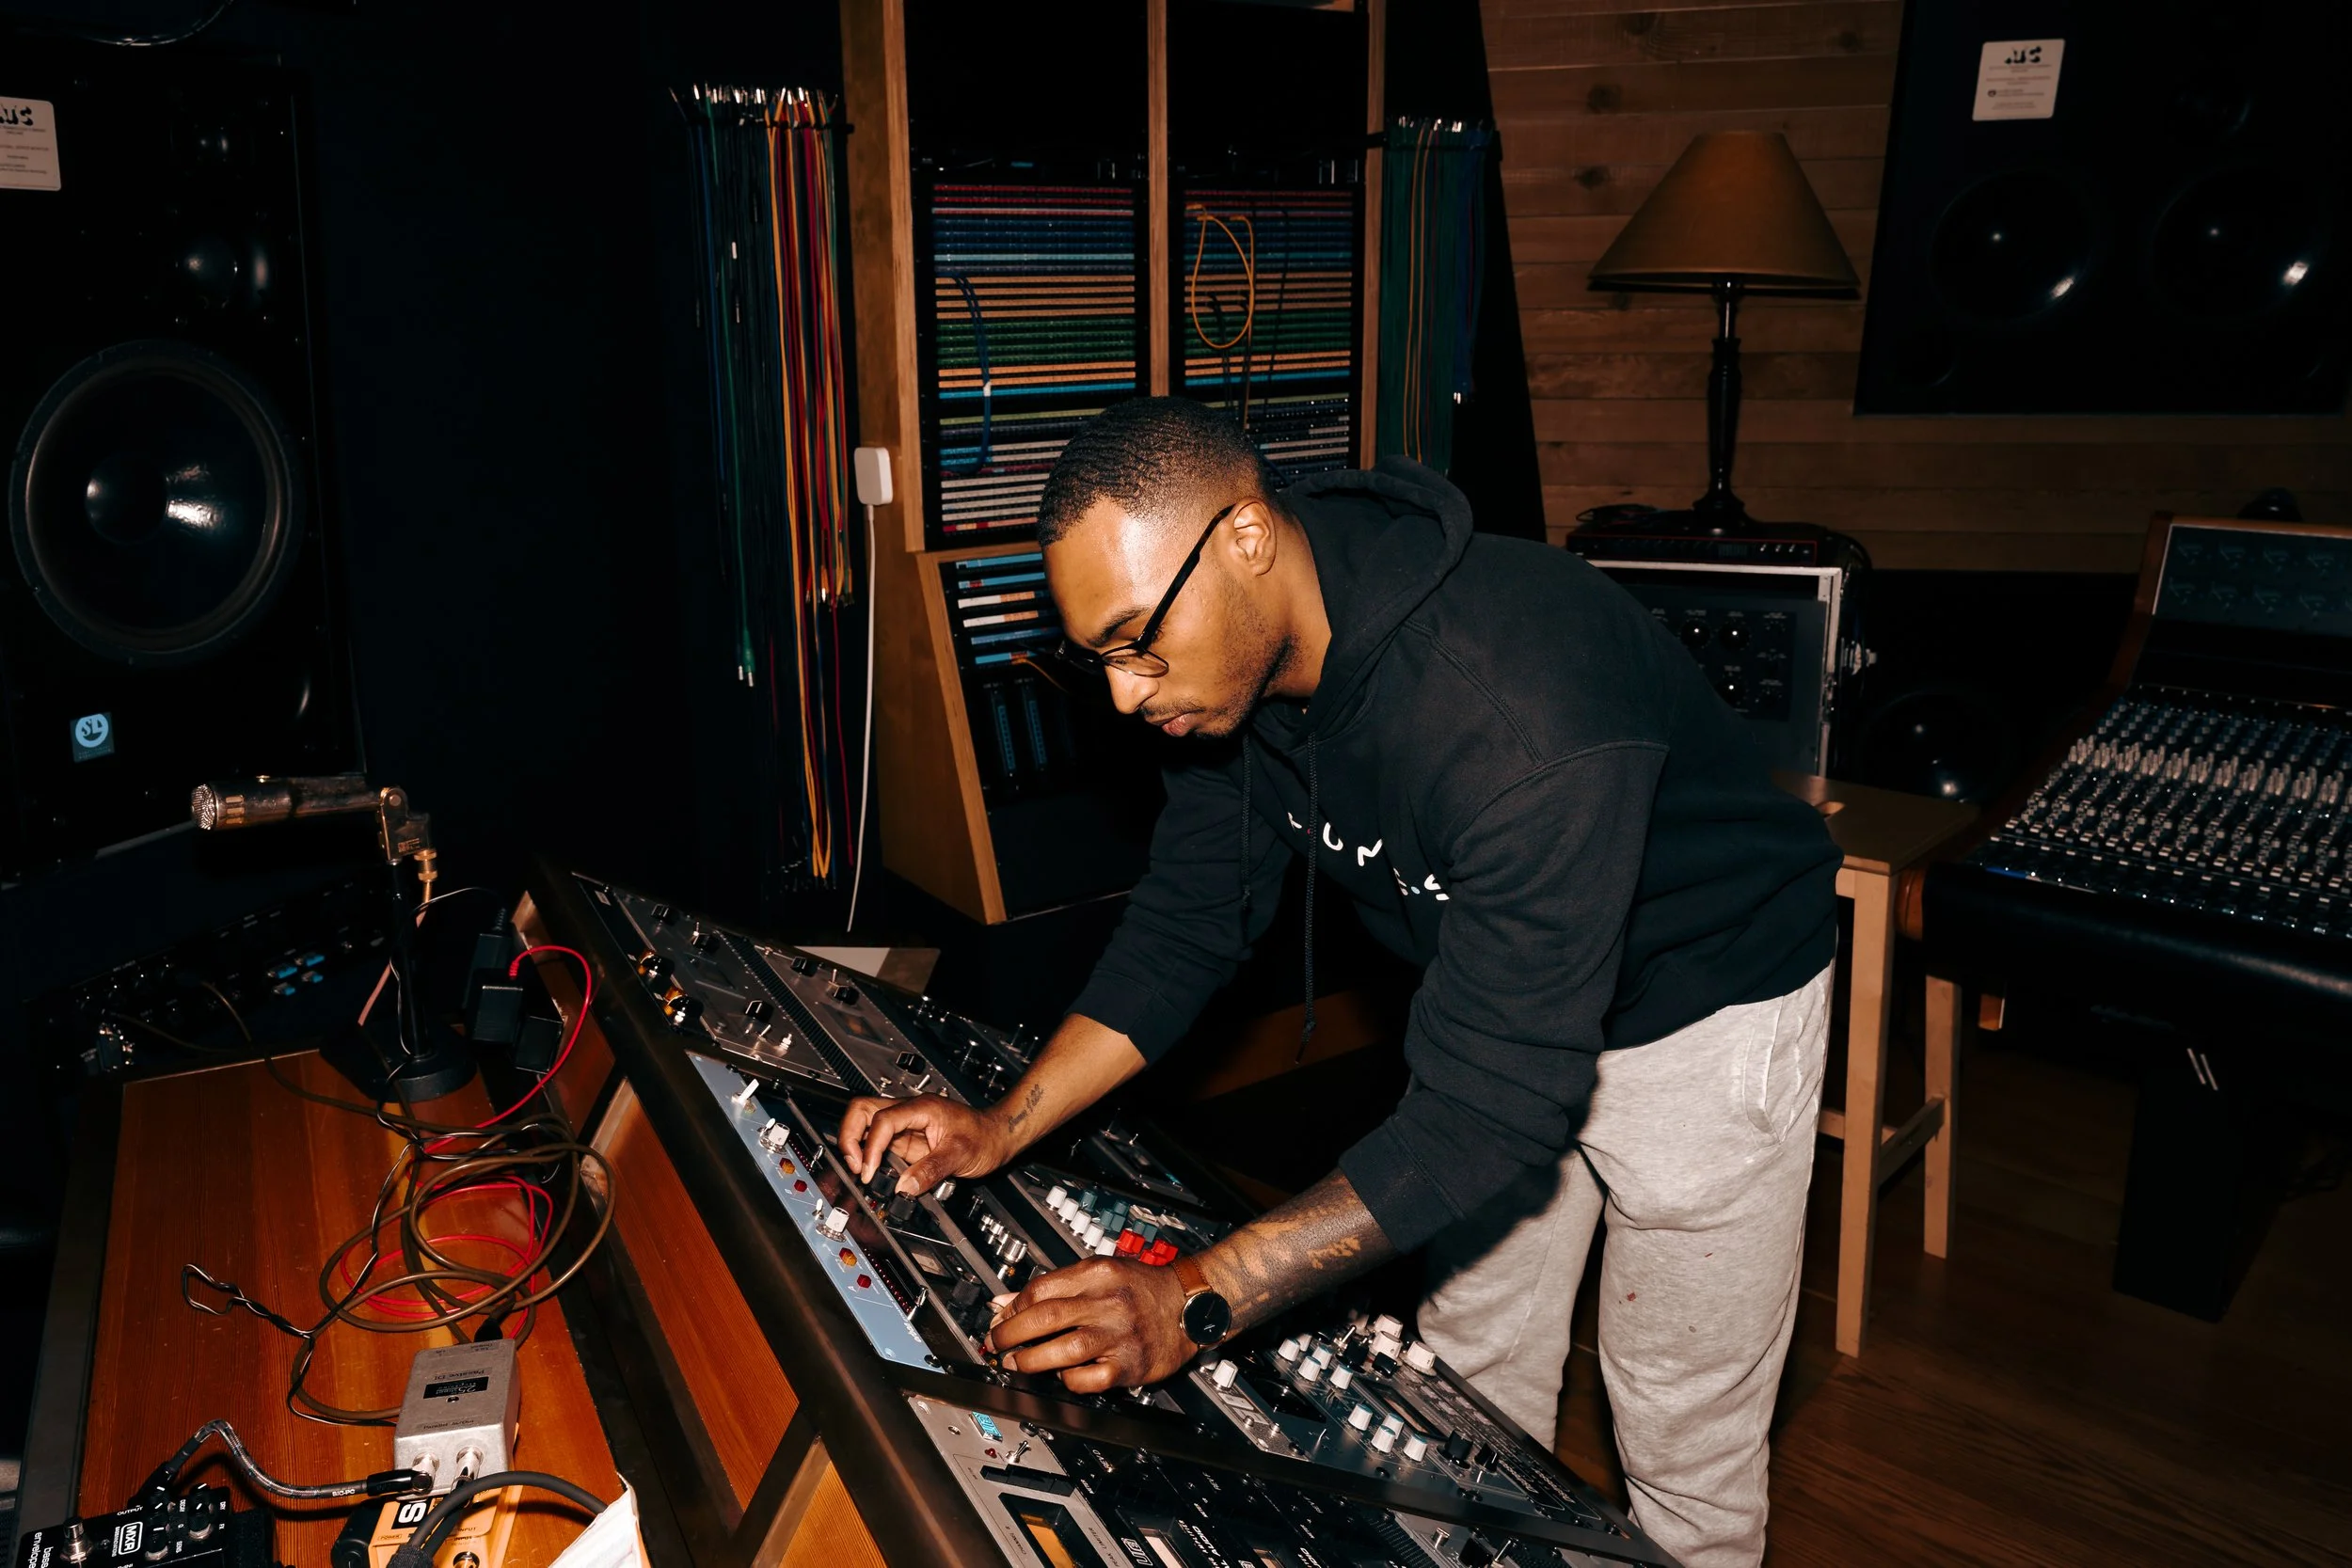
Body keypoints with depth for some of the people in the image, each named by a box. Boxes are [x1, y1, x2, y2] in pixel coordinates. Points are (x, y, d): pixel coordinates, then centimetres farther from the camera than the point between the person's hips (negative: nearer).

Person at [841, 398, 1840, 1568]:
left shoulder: (1520, 709, -40)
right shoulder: (1237, 662, -15)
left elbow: (1492, 1106, -38)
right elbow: (1187, 921, -6)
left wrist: (1197, 1301, -41)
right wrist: (1003, 1127, -18)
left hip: (1700, 1018, -6)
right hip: (1496, 1000, 6)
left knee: (1682, 1447, 6)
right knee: (1469, 1387, 18)